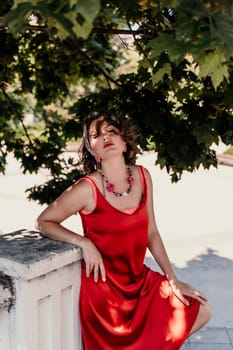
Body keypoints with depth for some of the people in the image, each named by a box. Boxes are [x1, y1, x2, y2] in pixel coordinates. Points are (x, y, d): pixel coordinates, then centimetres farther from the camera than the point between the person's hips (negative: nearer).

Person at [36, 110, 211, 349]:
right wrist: (85, 243, -23)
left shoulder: (142, 176, -5)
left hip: (140, 280, 6)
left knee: (201, 311, 9)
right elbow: (43, 222, -9)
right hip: (104, 287, -5)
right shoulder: (87, 188, -21)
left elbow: (151, 233, 4)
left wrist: (173, 280, 5)